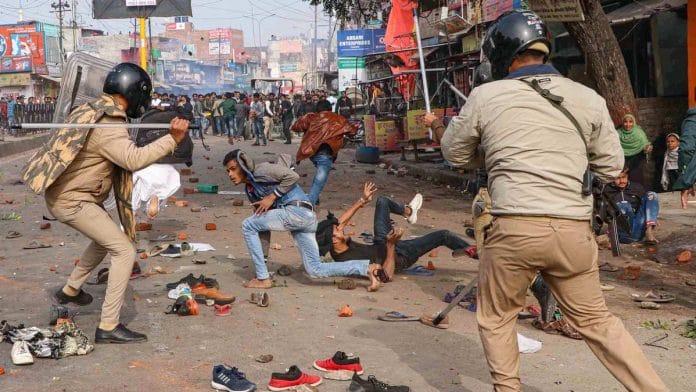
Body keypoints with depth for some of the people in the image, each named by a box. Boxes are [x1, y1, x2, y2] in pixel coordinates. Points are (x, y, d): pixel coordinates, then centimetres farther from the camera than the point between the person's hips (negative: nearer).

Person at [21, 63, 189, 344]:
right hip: (72, 201, -10)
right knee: (124, 251, -11)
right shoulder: (108, 126, -24)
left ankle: (70, 290, 42)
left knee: (106, 239, 29)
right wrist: (172, 140, -41)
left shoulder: (90, 109, 5)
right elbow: (134, 160, -38)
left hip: (62, 194, 10)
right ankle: (108, 327, -10)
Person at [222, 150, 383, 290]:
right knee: (316, 270, 4)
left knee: (247, 225, -3)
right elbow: (261, 218, 28)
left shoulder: (260, 170, -2)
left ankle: (263, 278, -1)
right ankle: (368, 267, 3)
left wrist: (272, 196, -10)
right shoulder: (250, 189, 24)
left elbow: (292, 176, -12)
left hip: (297, 211, -9)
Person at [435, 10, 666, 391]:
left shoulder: (485, 96, 1)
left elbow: (454, 153, 15)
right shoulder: (588, 98, 6)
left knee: (495, 317, 19)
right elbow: (611, 167, 12)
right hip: (574, 229, 3)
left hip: (514, 227, -3)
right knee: (595, 320, 18)